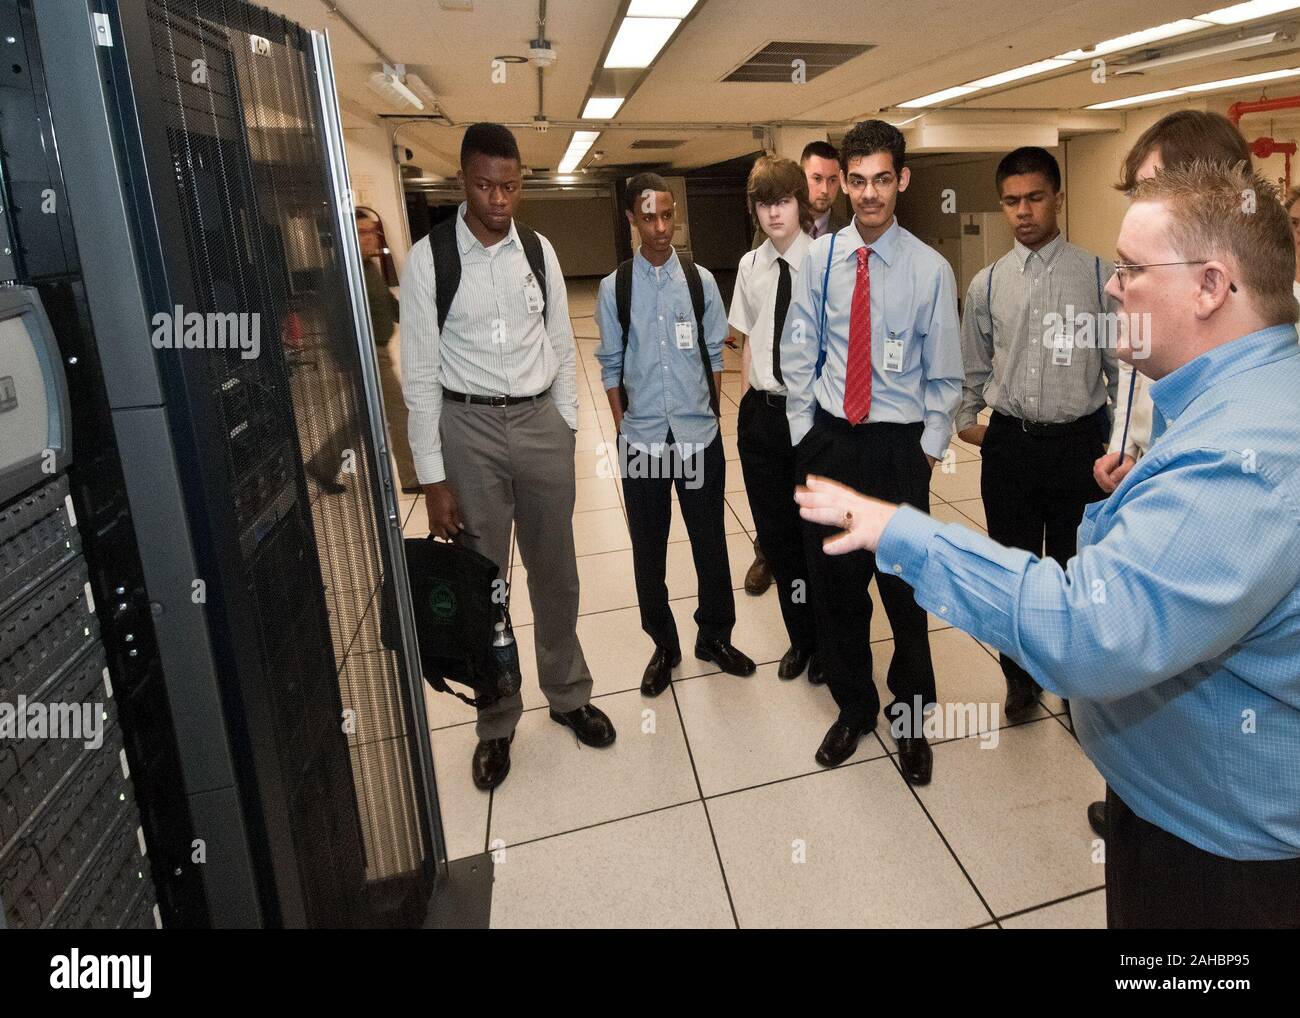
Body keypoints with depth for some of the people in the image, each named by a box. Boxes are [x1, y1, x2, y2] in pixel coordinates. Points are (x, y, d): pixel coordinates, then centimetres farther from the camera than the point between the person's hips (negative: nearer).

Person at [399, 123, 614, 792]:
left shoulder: (538, 251, 4)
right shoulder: (429, 257, -7)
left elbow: (562, 347, 10)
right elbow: (420, 373, -7)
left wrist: (567, 430, 6)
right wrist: (433, 478, -10)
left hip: (541, 421, 3)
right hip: (467, 426, -2)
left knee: (555, 572, 14)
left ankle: (568, 695, 35)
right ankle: (496, 722, 27)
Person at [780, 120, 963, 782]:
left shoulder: (930, 269, -5)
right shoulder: (819, 259, 1)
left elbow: (945, 375, 0)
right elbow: (797, 354, 5)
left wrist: (928, 449, -4)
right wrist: (804, 436, 2)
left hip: (899, 448, -2)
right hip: (829, 441, 2)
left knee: (904, 589, 9)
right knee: (832, 584, 12)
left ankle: (910, 716, 33)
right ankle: (853, 707, 35)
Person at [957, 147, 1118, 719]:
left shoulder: (1099, 276, -3)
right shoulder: (987, 284, 3)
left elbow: (1123, 365, 1)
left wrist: (1121, 441, 1)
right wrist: (967, 421, 15)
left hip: (1078, 443, -1)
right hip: (1008, 443, 2)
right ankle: (1020, 678, 33)